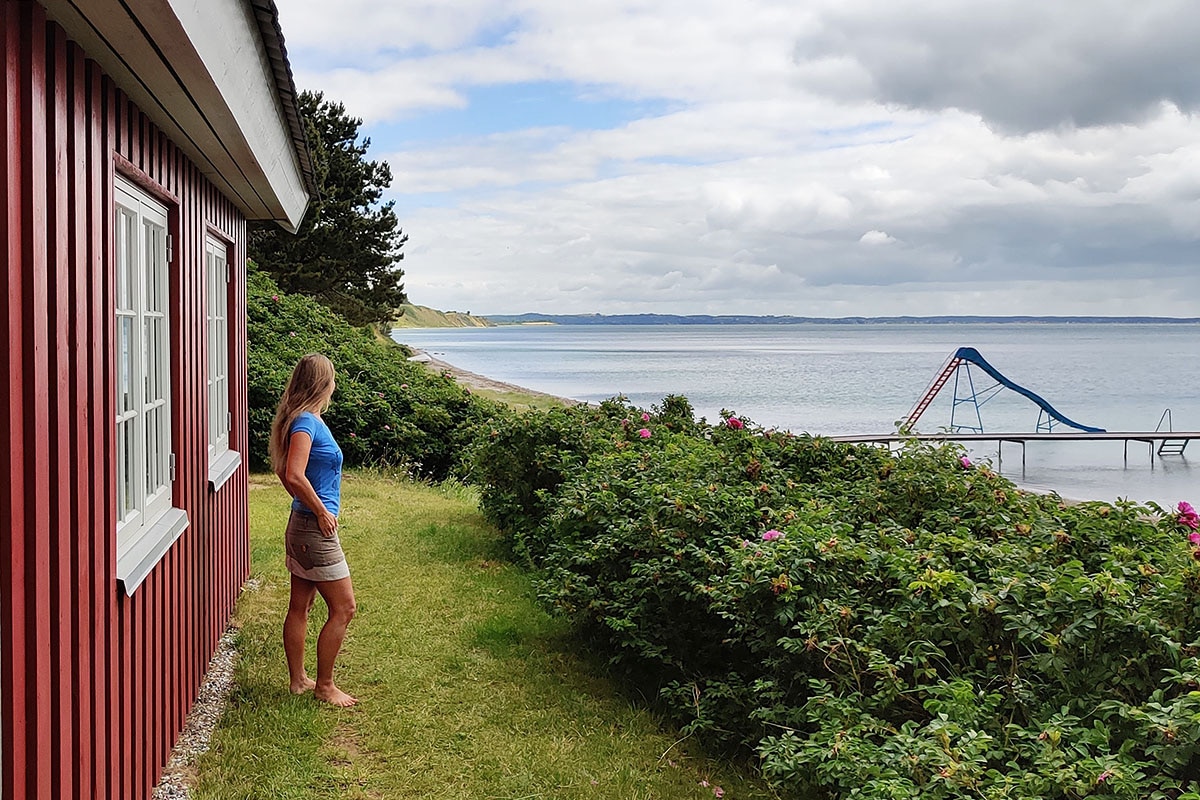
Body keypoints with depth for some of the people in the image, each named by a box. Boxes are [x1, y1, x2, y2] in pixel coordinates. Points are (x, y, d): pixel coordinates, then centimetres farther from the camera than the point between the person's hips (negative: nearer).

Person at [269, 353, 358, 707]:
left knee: (300, 605, 16)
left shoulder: (307, 420, 10)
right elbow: (294, 476, -29)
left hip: (305, 525, 10)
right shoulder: (306, 422, -18)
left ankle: (298, 679, 26)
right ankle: (324, 685, 7)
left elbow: (283, 471, 21)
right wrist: (321, 512, -18)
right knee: (343, 608, -2)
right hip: (315, 529, -10)